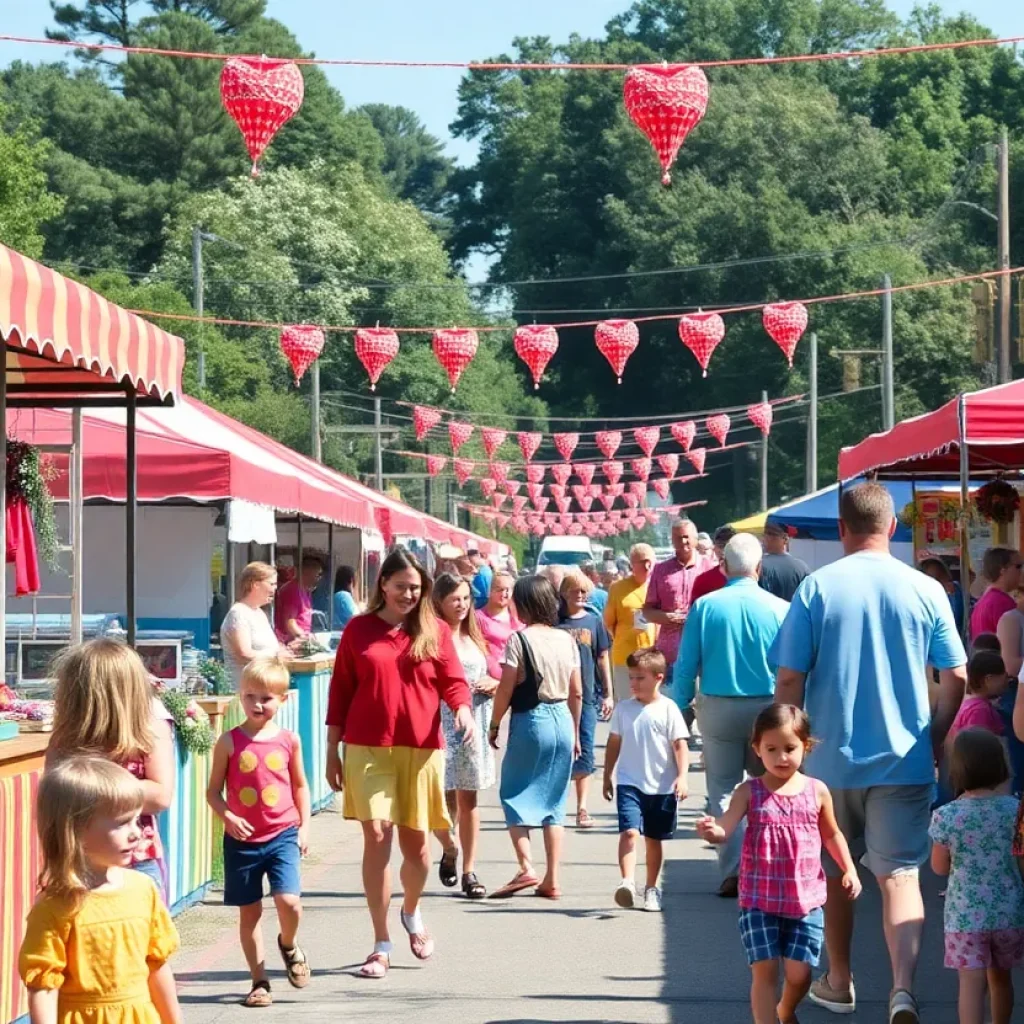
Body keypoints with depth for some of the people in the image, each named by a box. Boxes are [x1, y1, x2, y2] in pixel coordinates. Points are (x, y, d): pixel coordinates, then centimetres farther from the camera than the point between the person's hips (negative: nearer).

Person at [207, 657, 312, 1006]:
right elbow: (213, 790, 0)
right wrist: (227, 817, -16)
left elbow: (300, 785, 13)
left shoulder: (288, 740, 1)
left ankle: (289, 945, 18)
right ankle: (259, 981, 19)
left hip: (282, 834, 0)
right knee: (249, 911, 7)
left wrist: (304, 826, 5)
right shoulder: (229, 742, -3)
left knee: (289, 901, -15)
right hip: (242, 839, 0)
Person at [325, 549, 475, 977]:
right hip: (368, 749, -1)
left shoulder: (435, 631, 6)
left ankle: (411, 913, 40)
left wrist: (464, 710, -18)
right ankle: (381, 945, -1)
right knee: (376, 837, -9)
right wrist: (332, 751, 6)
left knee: (416, 843, 8)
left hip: (420, 750, 1)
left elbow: (453, 682, 4)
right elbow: (340, 691, 8)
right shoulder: (358, 630, 5)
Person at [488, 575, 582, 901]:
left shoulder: (520, 639, -11)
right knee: (553, 801, 11)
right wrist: (575, 732, 19)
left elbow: (506, 690, -11)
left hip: (530, 721, -5)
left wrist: (494, 726, 2)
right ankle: (551, 880, 9)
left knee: (515, 795, 6)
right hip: (562, 721, 5)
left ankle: (526, 867, -12)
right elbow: (576, 693, 9)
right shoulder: (567, 639, 5)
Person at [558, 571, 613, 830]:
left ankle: (582, 809, 10)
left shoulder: (594, 621, 6)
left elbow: (602, 659, 10)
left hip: (587, 695, 2)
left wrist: (608, 694, 8)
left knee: (585, 754, 4)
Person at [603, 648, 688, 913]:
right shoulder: (624, 708, 3)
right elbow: (614, 744, 11)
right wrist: (607, 777, 12)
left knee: (653, 838, 11)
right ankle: (627, 882, -26)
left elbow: (680, 745, -7)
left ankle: (651, 888, 23)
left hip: (662, 787, -1)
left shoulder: (668, 709, -5)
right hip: (629, 783, 1)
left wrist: (682, 776, -19)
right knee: (629, 831, -17)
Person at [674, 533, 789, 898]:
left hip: (718, 708, 0)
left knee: (723, 792, 7)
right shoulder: (780, 608, -6)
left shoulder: (705, 607, -5)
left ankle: (731, 874, 1)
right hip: (768, 709, 0)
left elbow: (686, 666, -4)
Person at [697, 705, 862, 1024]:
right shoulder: (749, 792, -4)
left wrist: (850, 870, 8)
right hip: (759, 901, -1)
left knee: (799, 972, 4)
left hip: (806, 900, 1)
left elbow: (832, 835, 17)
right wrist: (711, 830, -41)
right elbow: (725, 828, -18)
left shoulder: (817, 791, 2)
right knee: (764, 968, -5)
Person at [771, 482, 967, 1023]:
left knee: (832, 872, 18)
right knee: (900, 875, -1)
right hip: (904, 760, 0)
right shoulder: (926, 591, -4)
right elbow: (956, 677, -1)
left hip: (830, 758, 0)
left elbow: (789, 679, -8)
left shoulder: (816, 587, -7)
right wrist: (934, 739, 13)